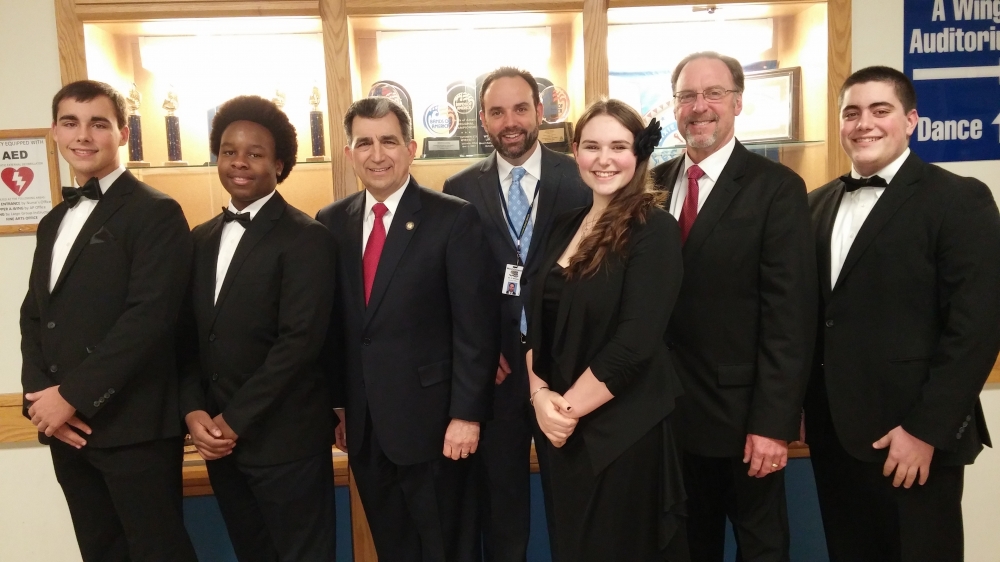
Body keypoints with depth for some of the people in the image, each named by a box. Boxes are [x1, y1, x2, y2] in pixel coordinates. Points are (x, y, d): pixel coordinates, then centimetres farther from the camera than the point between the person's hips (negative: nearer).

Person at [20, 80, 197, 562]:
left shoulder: (156, 213, -8)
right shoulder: (53, 222, 17)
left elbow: (149, 316, -18)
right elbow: (32, 314, 14)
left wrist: (72, 395, -16)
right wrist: (40, 395, -2)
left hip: (132, 426, -7)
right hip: (66, 428, 7)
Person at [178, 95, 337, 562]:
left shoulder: (306, 238, -10)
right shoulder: (201, 239, 11)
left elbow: (299, 341, -17)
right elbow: (189, 336, 9)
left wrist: (236, 419, -15)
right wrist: (193, 410, -5)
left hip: (285, 437, -6)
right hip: (218, 438, 6)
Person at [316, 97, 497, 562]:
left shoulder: (454, 218, -9)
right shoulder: (330, 223, 4)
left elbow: (474, 325, -11)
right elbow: (330, 322, 7)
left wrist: (466, 413, -14)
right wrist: (335, 405, 7)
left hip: (429, 418, -4)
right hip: (363, 423, 4)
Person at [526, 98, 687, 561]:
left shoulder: (655, 229, -13)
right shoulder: (564, 227, 7)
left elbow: (636, 341, -20)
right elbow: (537, 323, 7)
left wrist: (571, 406, -14)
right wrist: (540, 396, -7)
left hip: (623, 431, -6)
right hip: (559, 429, 6)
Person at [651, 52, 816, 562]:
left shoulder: (776, 188, -9)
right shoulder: (655, 184, 5)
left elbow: (789, 315, -14)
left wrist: (775, 422, -17)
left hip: (743, 412, -4)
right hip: (672, 409, 4)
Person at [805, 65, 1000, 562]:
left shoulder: (959, 200, -6)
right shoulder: (818, 204, 11)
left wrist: (925, 429, -16)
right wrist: (804, 406, 5)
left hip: (912, 436, -5)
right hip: (833, 432, 5)